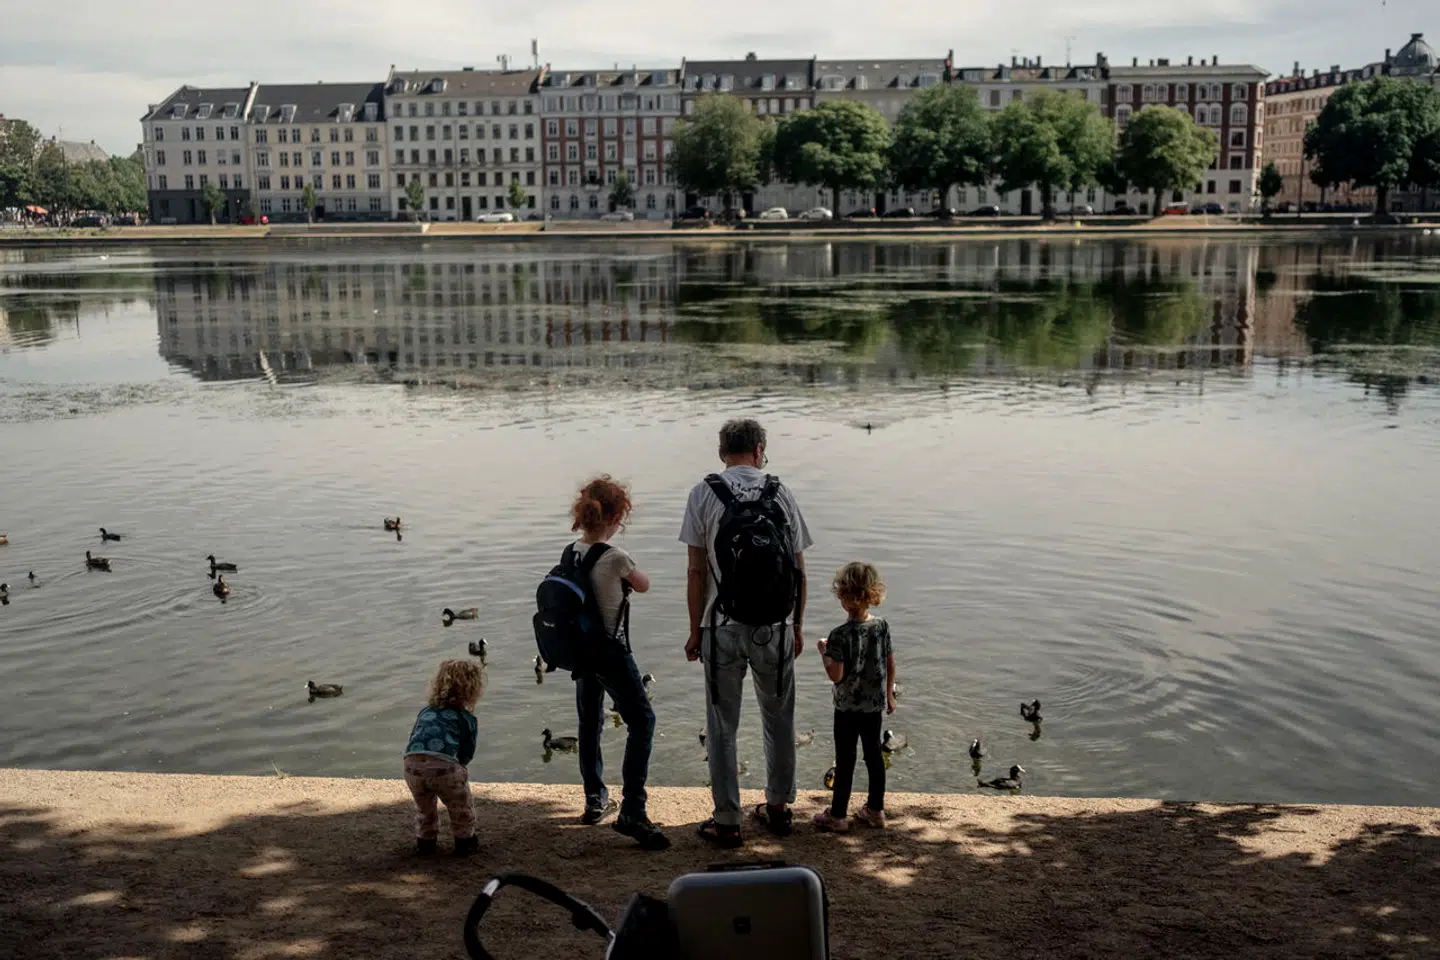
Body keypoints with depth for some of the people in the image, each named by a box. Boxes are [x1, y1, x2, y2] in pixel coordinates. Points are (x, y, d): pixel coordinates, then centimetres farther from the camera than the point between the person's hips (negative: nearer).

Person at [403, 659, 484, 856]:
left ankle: (424, 842, 38)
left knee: (425, 807, 31)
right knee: (461, 806, 21)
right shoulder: (466, 718, 14)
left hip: (412, 765, 4)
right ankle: (465, 842, 29)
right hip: (443, 766, -4)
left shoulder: (425, 712, 28)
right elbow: (467, 754, 11)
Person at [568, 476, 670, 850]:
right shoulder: (616, 557, -20)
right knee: (642, 721, -3)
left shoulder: (572, 553, 0)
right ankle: (632, 812, -8)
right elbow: (643, 585, -2)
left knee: (589, 723, 19)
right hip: (611, 650, -8)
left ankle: (595, 800, 32)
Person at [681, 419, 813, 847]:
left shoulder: (704, 494, -4)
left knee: (722, 727, 8)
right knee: (779, 720, 17)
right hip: (776, 629, 2)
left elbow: (696, 572, -6)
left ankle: (726, 821, 13)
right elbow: (799, 571, 2)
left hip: (723, 628, -2)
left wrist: (696, 631, 3)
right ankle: (778, 808, 29)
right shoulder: (780, 493, 1)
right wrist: (797, 628, 13)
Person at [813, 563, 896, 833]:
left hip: (848, 707, -5)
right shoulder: (882, 627, -4)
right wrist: (889, 695, 17)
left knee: (845, 759, 4)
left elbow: (836, 675, -22)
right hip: (875, 704, 5)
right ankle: (876, 810, 25)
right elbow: (890, 666, 4)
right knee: (874, 754, 16)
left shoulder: (840, 635, -21)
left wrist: (824, 652, -6)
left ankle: (838, 815, 13)